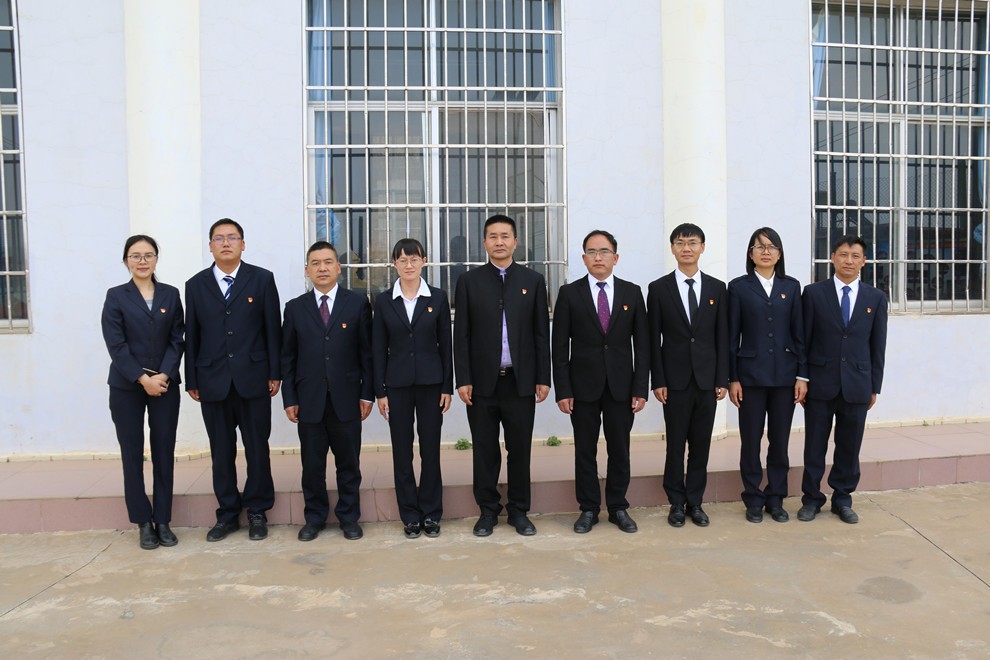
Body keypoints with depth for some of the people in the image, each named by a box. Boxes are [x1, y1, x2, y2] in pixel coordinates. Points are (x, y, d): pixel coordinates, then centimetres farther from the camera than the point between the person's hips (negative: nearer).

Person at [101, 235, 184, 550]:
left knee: (164, 452, 3)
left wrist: (164, 375, -12)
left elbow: (177, 340, 2)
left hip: (165, 384, 1)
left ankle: (163, 521, 12)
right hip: (126, 386, -1)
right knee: (132, 453, 2)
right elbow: (115, 344, -6)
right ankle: (143, 523, 12)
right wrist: (143, 378, -14)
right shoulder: (116, 296, 2)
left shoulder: (171, 294, 7)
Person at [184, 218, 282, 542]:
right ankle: (228, 513, 22)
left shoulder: (262, 279, 2)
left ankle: (257, 512, 20)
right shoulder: (196, 285, 8)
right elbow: (191, 335, 8)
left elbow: (273, 329, 1)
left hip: (253, 379, -2)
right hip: (213, 381, 2)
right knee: (221, 451, 9)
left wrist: (275, 373, -3)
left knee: (257, 448, 6)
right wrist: (191, 380, 6)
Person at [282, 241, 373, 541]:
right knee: (312, 464, 9)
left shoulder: (358, 303, 3)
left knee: (348, 463, 8)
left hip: (346, 398, -1)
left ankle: (349, 517, 23)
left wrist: (367, 393, -2)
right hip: (309, 400, 1)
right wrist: (289, 398, 1)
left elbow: (367, 351, 2)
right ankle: (314, 518, 25)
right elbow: (287, 357, 7)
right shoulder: (295, 308, 7)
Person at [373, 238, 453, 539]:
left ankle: (431, 514, 18)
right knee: (402, 452, 6)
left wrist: (447, 387, -2)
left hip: (430, 384, -1)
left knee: (430, 449, 5)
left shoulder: (438, 298, 1)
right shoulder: (384, 302, 3)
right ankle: (410, 516, 18)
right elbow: (378, 349, 3)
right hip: (397, 385, 1)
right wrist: (380, 391, -1)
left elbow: (445, 344, 2)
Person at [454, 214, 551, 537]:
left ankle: (519, 510, 22)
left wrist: (543, 378, 0)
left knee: (520, 449, 8)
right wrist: (462, 380, -5)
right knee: (485, 451, 7)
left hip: (521, 381, 1)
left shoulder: (533, 280, 6)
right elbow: (461, 335, 1)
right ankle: (488, 510, 22)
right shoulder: (468, 281, 4)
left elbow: (542, 334, 5)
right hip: (483, 381, 0)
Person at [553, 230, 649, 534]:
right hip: (583, 386, -1)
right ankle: (588, 509, 20)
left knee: (619, 450, 9)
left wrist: (641, 389, -3)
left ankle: (618, 508, 23)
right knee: (585, 451, 7)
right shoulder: (569, 293, 1)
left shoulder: (632, 292, 5)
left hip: (621, 386, 1)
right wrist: (562, 390, -7)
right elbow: (560, 346, -1)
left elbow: (642, 344, 4)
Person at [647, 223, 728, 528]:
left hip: (707, 379, 2)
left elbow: (722, 337, 6)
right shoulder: (659, 288, 1)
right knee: (675, 443, 5)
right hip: (675, 380, -2)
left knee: (701, 444, 8)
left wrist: (722, 379, 0)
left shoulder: (717, 288, 7)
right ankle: (677, 503, 18)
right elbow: (654, 339, -1)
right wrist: (658, 381, -6)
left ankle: (695, 502, 20)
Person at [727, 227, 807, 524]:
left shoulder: (791, 287, 8)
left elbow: (799, 333, 7)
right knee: (751, 440, 3)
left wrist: (802, 375, 1)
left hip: (784, 374, 2)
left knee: (780, 440, 8)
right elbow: (732, 336, 0)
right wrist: (732, 378, -5)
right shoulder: (738, 287, 1)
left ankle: (776, 499, 20)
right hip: (751, 374, -2)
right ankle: (753, 500, 15)